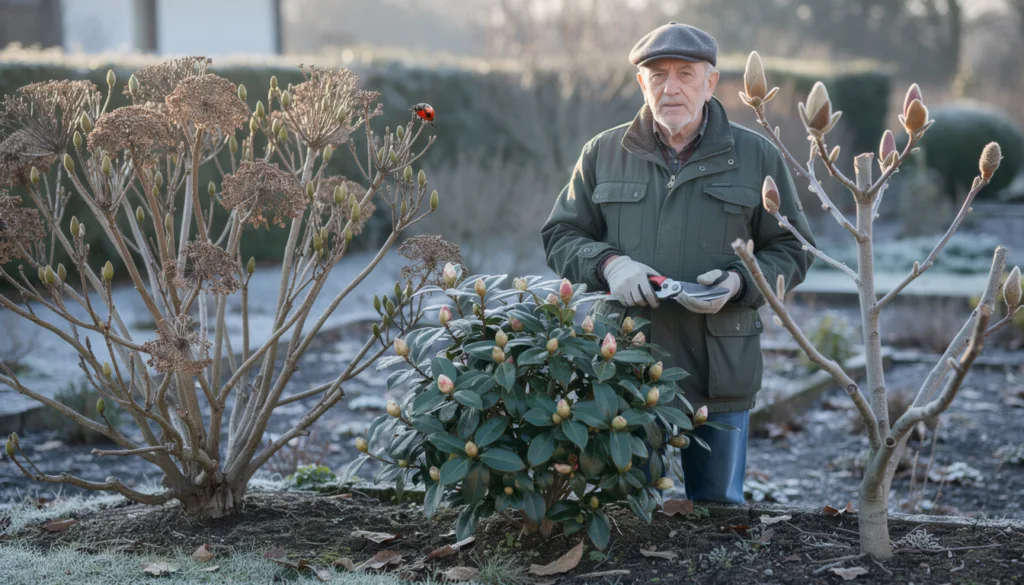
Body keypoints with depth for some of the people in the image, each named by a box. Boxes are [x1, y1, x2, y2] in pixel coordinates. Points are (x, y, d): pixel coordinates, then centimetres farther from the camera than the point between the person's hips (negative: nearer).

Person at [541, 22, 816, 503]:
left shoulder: (757, 157, 5)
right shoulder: (603, 153, 8)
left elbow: (791, 250, 7)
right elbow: (560, 236, 11)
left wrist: (739, 282, -13)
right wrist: (608, 264, -10)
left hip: (720, 376, -1)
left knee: (718, 509, 10)